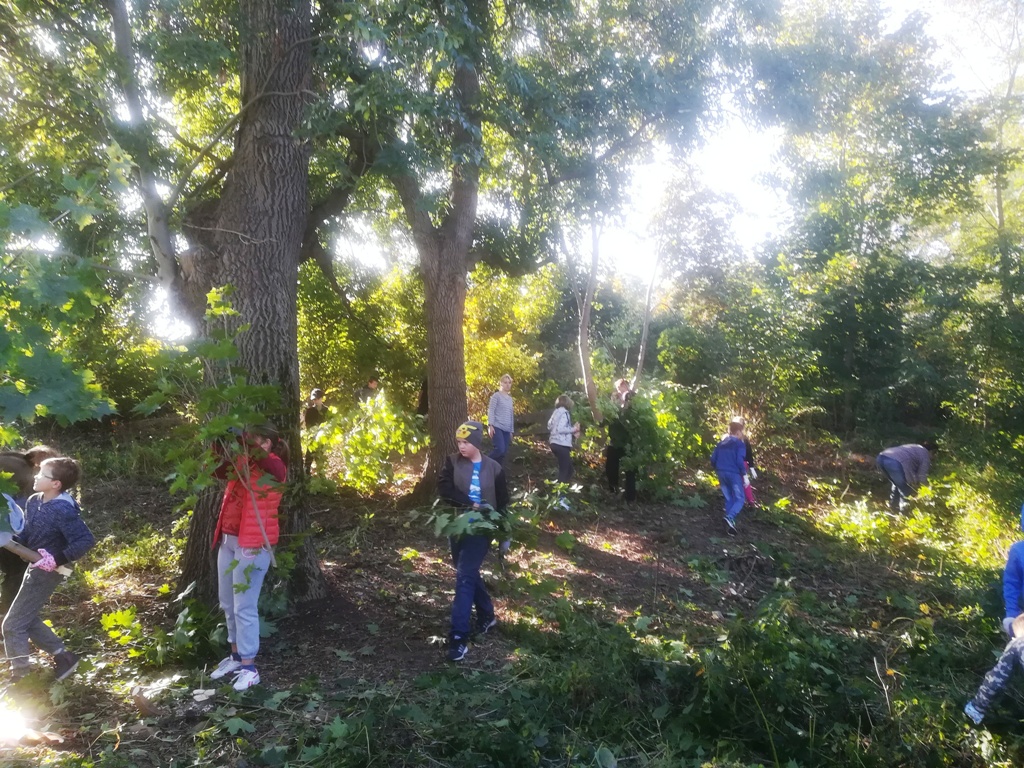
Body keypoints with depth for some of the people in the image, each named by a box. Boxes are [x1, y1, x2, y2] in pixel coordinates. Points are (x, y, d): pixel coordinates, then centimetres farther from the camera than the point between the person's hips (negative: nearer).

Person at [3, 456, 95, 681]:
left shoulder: (63, 510, -27)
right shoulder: (34, 501, -1)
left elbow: (86, 540, -30)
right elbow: (26, 534, 11)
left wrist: (58, 559, -31)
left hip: (47, 572, -9)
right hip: (35, 567, 9)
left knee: (13, 625, 0)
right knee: (28, 620, 20)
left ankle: (20, 677, 13)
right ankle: (63, 657, 29)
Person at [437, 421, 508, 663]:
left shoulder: (494, 468, -1)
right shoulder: (452, 462, 1)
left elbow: (502, 503, 6)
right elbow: (443, 488, -14)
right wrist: (472, 504, -19)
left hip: (481, 529, -3)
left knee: (464, 576, -13)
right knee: (469, 573, 16)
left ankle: (459, 637, -12)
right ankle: (487, 616, 39)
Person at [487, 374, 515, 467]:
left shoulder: (510, 398, 20)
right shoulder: (496, 396, -1)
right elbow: (491, 411, -8)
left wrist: (511, 431, 19)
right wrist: (490, 425, -18)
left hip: (506, 429, 7)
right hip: (497, 427, -7)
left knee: (504, 452, 1)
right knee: (500, 449, -21)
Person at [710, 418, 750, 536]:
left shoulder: (721, 443, 15)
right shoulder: (740, 444, -4)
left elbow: (713, 459, 12)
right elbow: (740, 461, -15)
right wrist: (745, 476, -9)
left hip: (721, 473, 6)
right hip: (733, 474, -6)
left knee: (729, 499, 15)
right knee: (740, 499, 0)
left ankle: (730, 524, 11)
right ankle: (730, 518, -25)